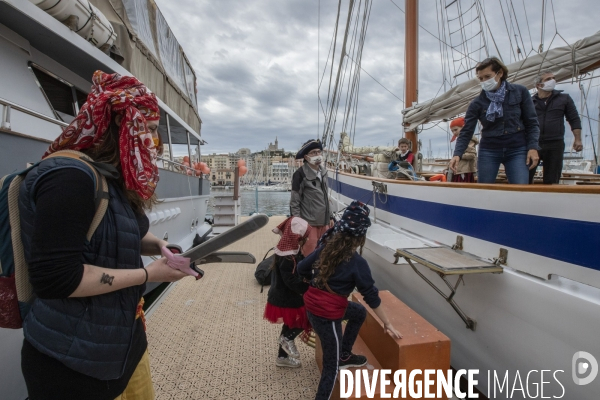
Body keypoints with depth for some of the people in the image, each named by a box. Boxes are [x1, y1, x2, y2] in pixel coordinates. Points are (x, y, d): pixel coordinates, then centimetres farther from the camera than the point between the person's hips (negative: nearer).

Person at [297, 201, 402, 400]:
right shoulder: (357, 263, -16)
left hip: (312, 303, 7)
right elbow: (371, 296, -8)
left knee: (359, 312, 26)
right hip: (327, 314, -7)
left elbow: (302, 268, 6)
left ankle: (344, 356, 40)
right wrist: (387, 324, 4)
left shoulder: (326, 247, -1)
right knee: (332, 364, 13)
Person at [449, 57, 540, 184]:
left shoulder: (520, 92, 0)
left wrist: (533, 147, -9)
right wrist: (457, 154, -23)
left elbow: (532, 122, 3)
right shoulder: (477, 103, -2)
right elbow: (466, 131, -8)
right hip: (489, 151, 0)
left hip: (517, 150, 0)